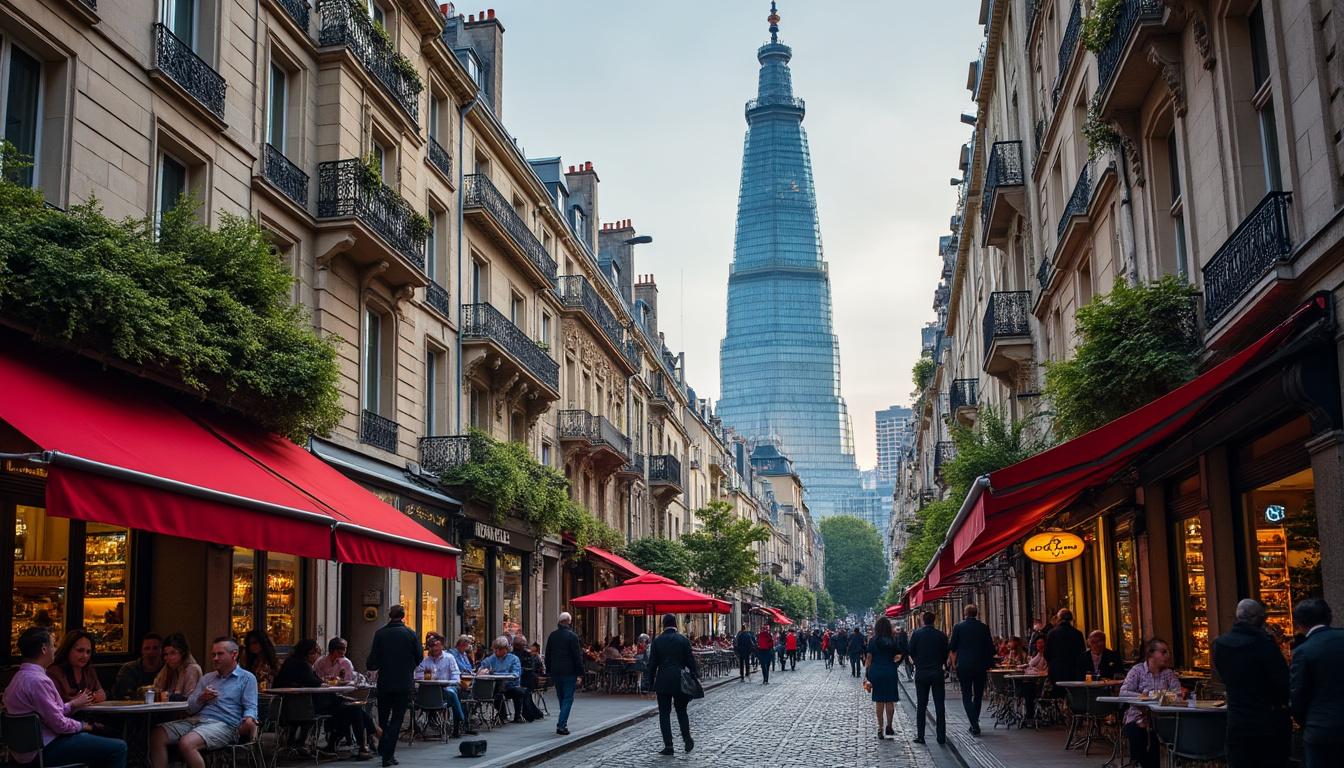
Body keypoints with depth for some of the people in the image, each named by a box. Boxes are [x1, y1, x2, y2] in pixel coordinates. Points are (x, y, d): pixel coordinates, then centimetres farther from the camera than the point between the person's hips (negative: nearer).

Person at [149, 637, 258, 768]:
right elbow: (189, 708, 23)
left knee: (186, 743, -34)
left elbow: (250, 707, -2)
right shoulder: (207, 678, 27)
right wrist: (201, 699, 0)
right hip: (195, 719, 6)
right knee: (156, 735, -18)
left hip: (223, 725, -6)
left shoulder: (247, 678, 9)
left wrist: (249, 720, -25)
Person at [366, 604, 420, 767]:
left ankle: (383, 750, 20)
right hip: (404, 683, -1)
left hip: (384, 682, 1)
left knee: (383, 717, 17)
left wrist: (370, 667, 15)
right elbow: (418, 658, 1)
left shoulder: (380, 633, -4)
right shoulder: (410, 634, -5)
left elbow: (373, 658, -7)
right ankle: (388, 755, -2)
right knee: (397, 719, 3)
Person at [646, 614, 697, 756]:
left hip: (663, 681, -1)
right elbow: (690, 660, -1)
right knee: (681, 711, 16)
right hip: (680, 680, 1)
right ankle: (687, 739, 15)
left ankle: (668, 746, 0)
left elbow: (652, 663, 0)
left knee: (664, 713, 3)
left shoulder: (657, 640, -2)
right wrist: (695, 676, 8)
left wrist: (651, 681, 7)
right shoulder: (683, 639, -1)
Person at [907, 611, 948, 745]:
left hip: (921, 673, 0)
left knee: (921, 705, 6)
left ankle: (920, 735, 5)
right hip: (937, 672, 0)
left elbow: (911, 652, -2)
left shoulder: (916, 634, -6)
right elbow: (946, 654, 1)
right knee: (939, 705, 5)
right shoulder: (941, 635, -3)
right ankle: (941, 736, 4)